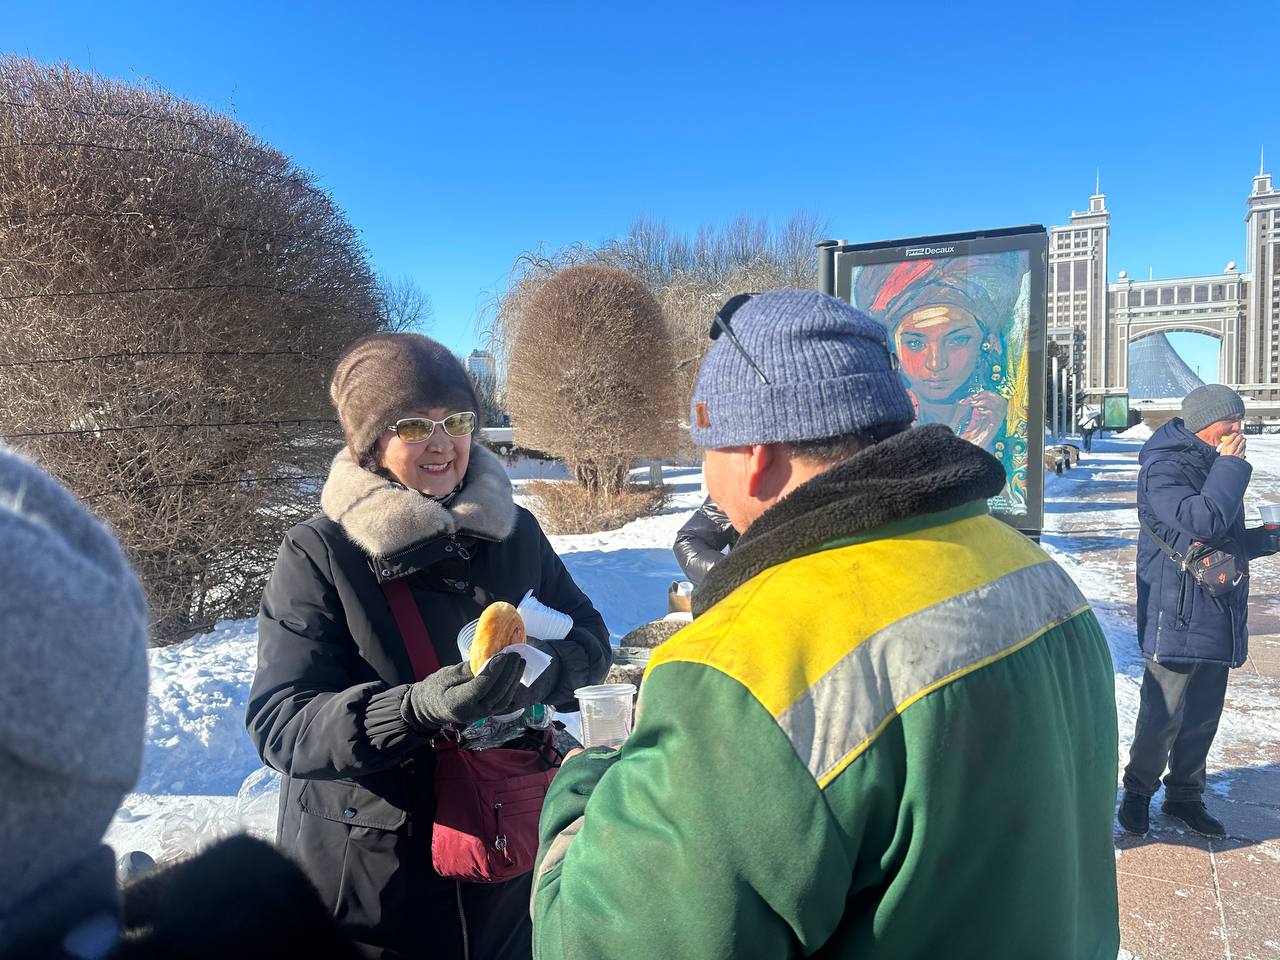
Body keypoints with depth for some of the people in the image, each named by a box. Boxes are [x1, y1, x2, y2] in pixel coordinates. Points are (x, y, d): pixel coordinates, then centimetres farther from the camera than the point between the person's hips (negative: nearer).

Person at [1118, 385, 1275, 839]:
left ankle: (1185, 794, 31)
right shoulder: (1165, 468, -14)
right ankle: (1138, 791, 20)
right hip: (1179, 617, -8)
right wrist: (1232, 464, -19)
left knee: (1204, 714, 16)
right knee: (1164, 713, 0)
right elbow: (1203, 521, -30)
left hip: (1218, 616, 9)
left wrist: (1265, 539, 6)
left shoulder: (1215, 465, 14)